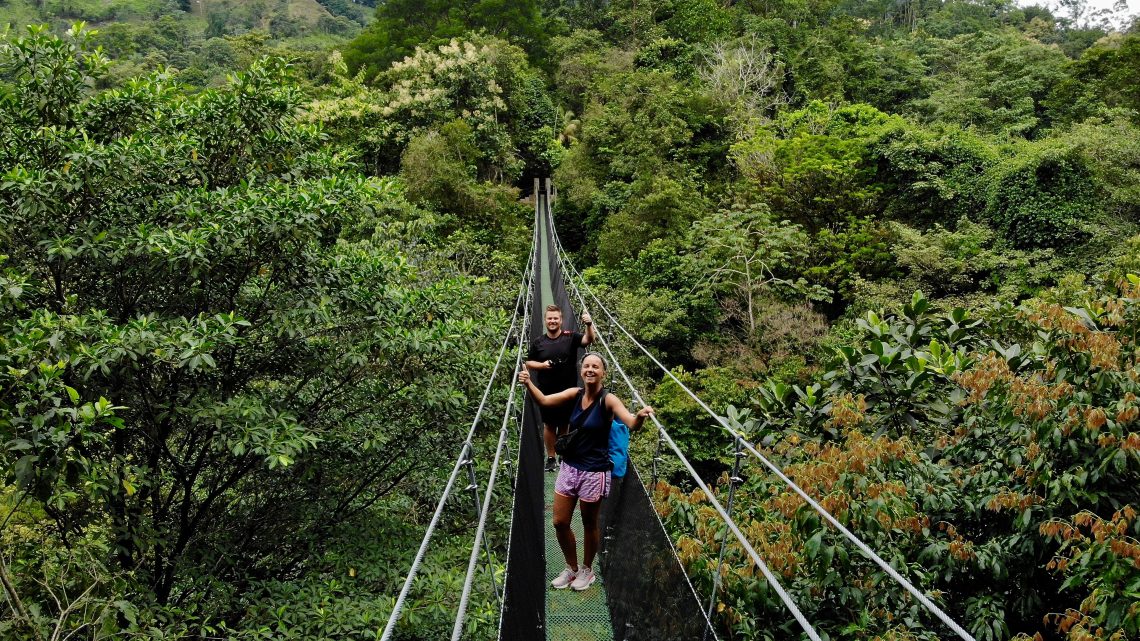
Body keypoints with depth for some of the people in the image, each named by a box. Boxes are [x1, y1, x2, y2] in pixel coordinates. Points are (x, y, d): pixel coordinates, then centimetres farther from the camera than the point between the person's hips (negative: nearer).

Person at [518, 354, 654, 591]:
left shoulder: (608, 400, -16)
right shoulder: (575, 394, -2)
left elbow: (631, 423, -29)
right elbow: (544, 401, -10)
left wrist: (640, 416, -53)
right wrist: (528, 384, -29)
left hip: (595, 472, -5)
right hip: (569, 467, 5)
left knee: (590, 523, 13)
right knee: (560, 522, 11)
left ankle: (586, 570, 36)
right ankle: (571, 568, 34)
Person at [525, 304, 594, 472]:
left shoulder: (570, 337, -4)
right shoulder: (538, 342, 1)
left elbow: (588, 340, -19)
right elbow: (528, 362, 8)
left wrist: (589, 325, -39)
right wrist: (541, 365, -12)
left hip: (568, 391, -1)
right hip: (547, 393, 1)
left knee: (565, 425, 11)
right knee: (549, 425, 10)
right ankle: (550, 458, 22)